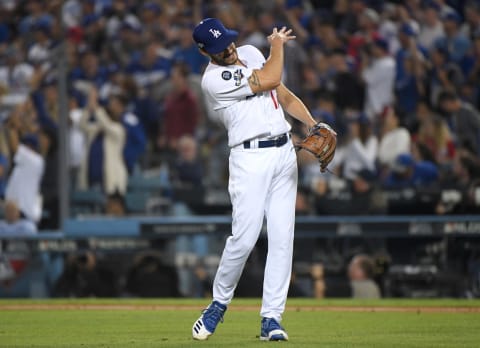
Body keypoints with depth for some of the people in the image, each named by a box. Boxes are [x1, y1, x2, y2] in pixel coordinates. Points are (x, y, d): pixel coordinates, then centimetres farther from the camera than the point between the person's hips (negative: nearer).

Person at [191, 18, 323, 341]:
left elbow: (283, 93, 18)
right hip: (251, 158, -6)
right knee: (244, 238, -12)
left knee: (282, 239, -1)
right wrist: (277, 44, 3)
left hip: (284, 153, 6)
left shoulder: (250, 53, 13)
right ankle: (219, 303, 11)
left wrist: (313, 124, 4)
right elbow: (270, 79, -15)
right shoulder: (214, 79, -12)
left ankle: (271, 319, 0)